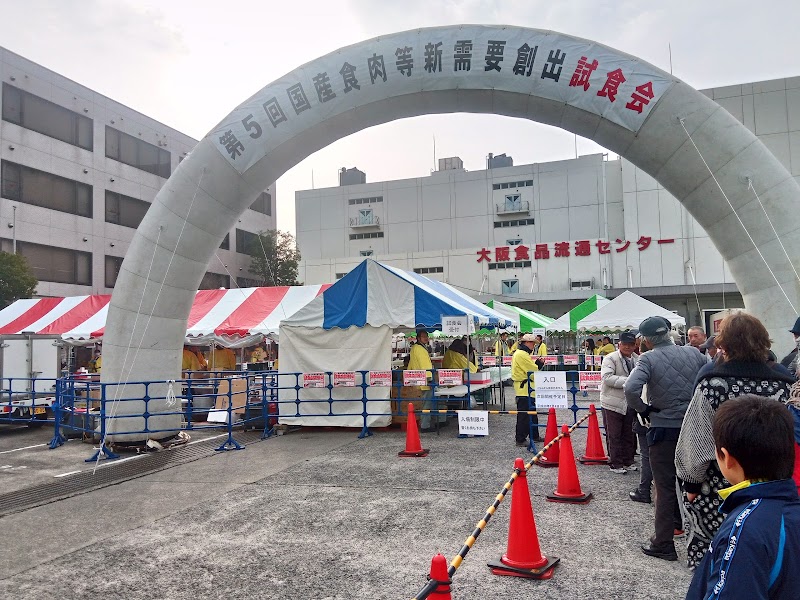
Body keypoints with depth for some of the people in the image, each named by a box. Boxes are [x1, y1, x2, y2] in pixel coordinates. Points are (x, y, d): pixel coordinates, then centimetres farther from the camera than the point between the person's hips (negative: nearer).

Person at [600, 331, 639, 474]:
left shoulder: (635, 360, 13)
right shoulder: (611, 358, -10)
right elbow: (606, 377, -22)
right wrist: (627, 381, -25)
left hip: (629, 404, 7)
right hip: (613, 403, -7)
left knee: (629, 435, 15)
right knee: (614, 435, 2)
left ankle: (628, 461, 28)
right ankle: (615, 464, 12)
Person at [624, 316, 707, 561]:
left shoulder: (648, 359, -12)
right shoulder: (694, 354, 1)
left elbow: (630, 388, -26)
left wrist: (643, 409, -9)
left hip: (664, 428, -4)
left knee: (665, 486, 5)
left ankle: (663, 544, 12)